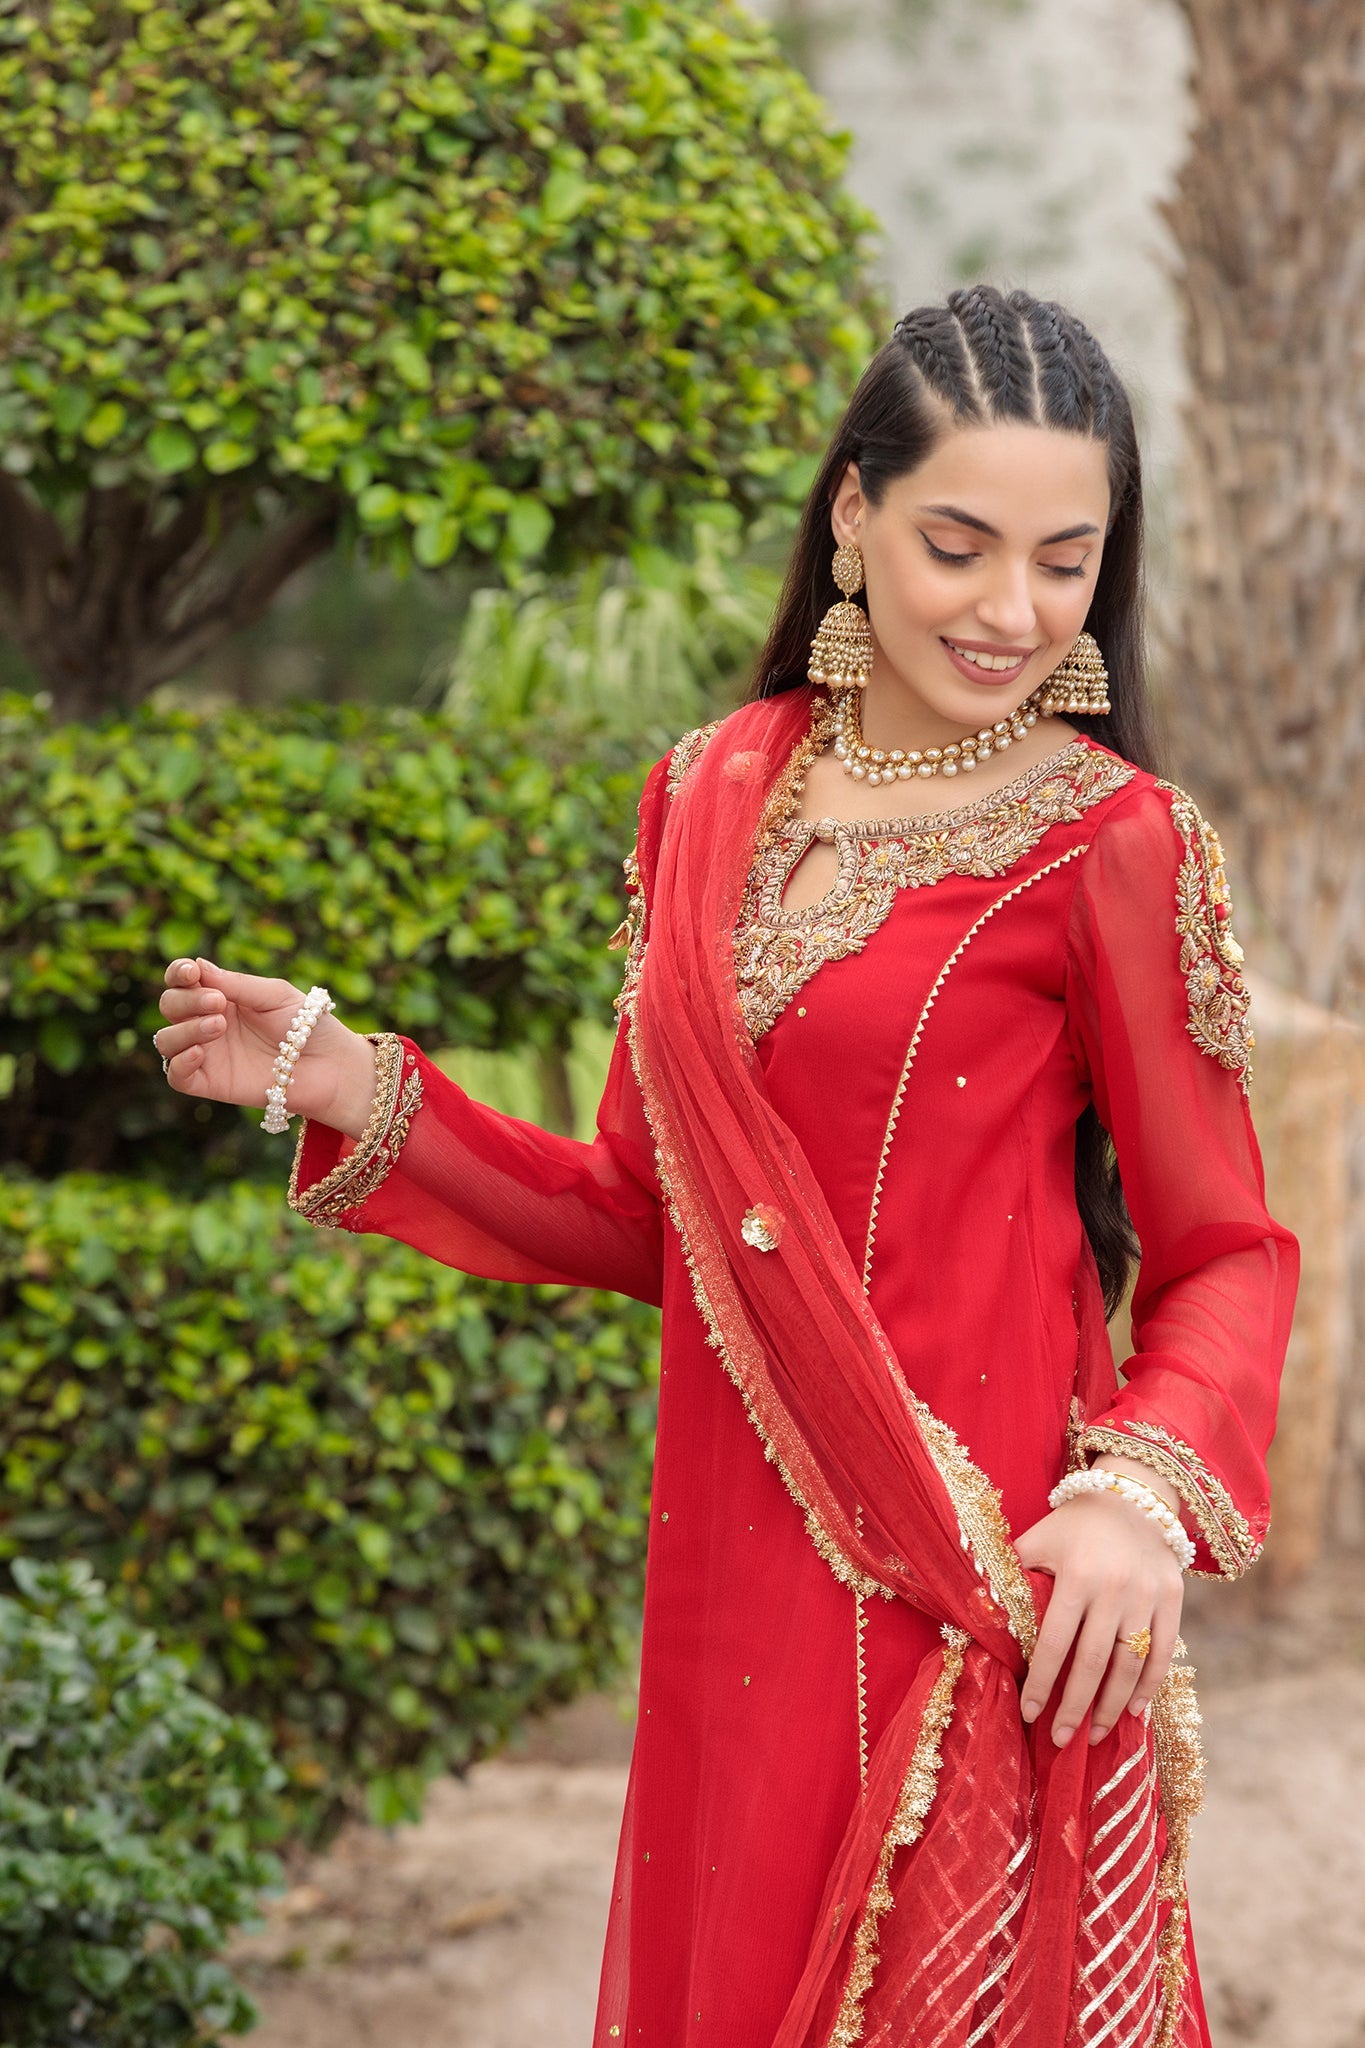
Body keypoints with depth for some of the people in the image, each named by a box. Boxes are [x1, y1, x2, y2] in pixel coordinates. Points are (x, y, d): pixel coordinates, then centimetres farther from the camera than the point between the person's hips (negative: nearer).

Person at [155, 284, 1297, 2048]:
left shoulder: (1111, 843, -7)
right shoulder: (715, 798, 7)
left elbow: (1223, 1256, -3)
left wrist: (1147, 1489, -20)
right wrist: (355, 1092, 6)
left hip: (979, 1598, -5)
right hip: (733, 1585, 5)